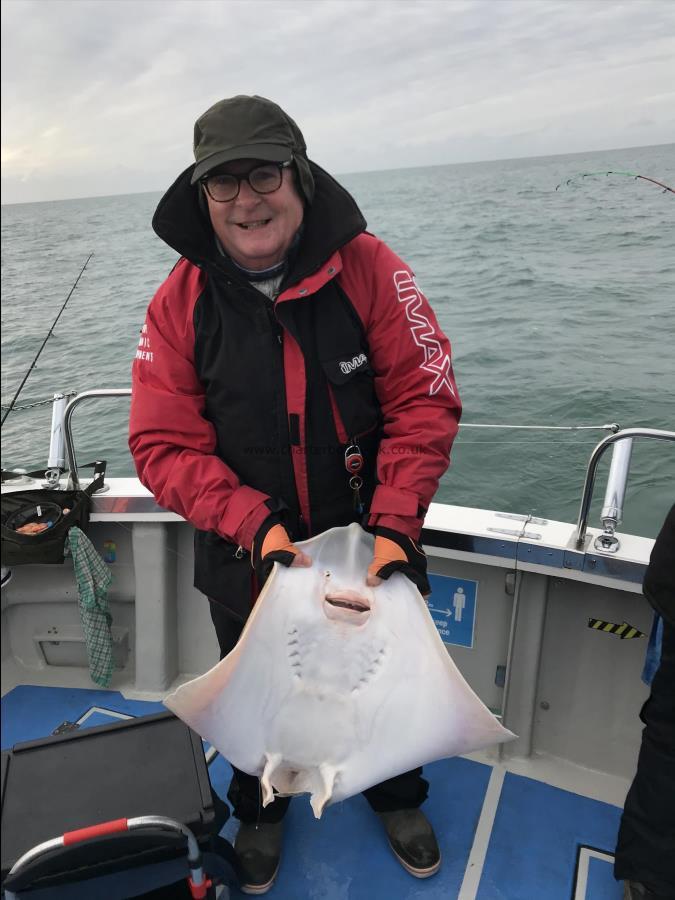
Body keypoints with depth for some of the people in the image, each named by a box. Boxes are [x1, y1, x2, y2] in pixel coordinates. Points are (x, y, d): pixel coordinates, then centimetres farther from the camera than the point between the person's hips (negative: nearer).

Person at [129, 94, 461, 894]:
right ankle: (261, 809, 58)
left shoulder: (367, 268, -16)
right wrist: (255, 526, -27)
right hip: (245, 556, 1)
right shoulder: (180, 301, -13)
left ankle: (396, 797, 58)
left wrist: (395, 524, -24)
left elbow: (425, 399, -15)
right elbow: (164, 446, -14)